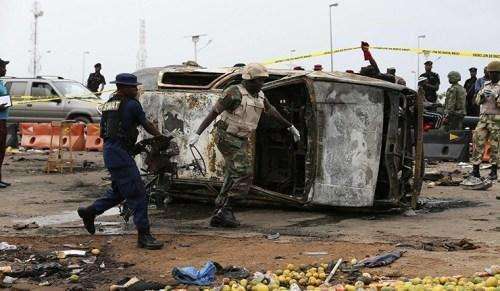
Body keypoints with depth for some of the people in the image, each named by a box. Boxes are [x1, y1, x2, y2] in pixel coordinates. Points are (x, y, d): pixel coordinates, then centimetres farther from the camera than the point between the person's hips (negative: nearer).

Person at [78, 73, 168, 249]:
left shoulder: (109, 104, 16)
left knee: (119, 191, 23)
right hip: (121, 153, -9)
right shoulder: (131, 104, -8)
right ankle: (144, 235, -8)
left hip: (110, 150, 9)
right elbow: (147, 125, 1)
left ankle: (89, 212, 30)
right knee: (137, 194, -8)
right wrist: (161, 137, 17)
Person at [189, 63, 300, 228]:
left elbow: (272, 111, 23)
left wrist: (290, 127, 33)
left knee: (233, 178, 7)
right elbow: (213, 113, -17)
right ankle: (224, 210, -8)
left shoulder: (259, 96, 7)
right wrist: (197, 134, -21)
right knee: (244, 175, -14)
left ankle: (219, 216, 11)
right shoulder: (234, 93, -17)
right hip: (227, 138, -8)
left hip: (240, 141, 8)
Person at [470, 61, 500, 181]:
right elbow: (478, 101, 13)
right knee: (478, 142, -1)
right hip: (483, 117, 5)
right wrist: (483, 95, -5)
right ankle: (475, 169, 2)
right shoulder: (486, 85, 16)